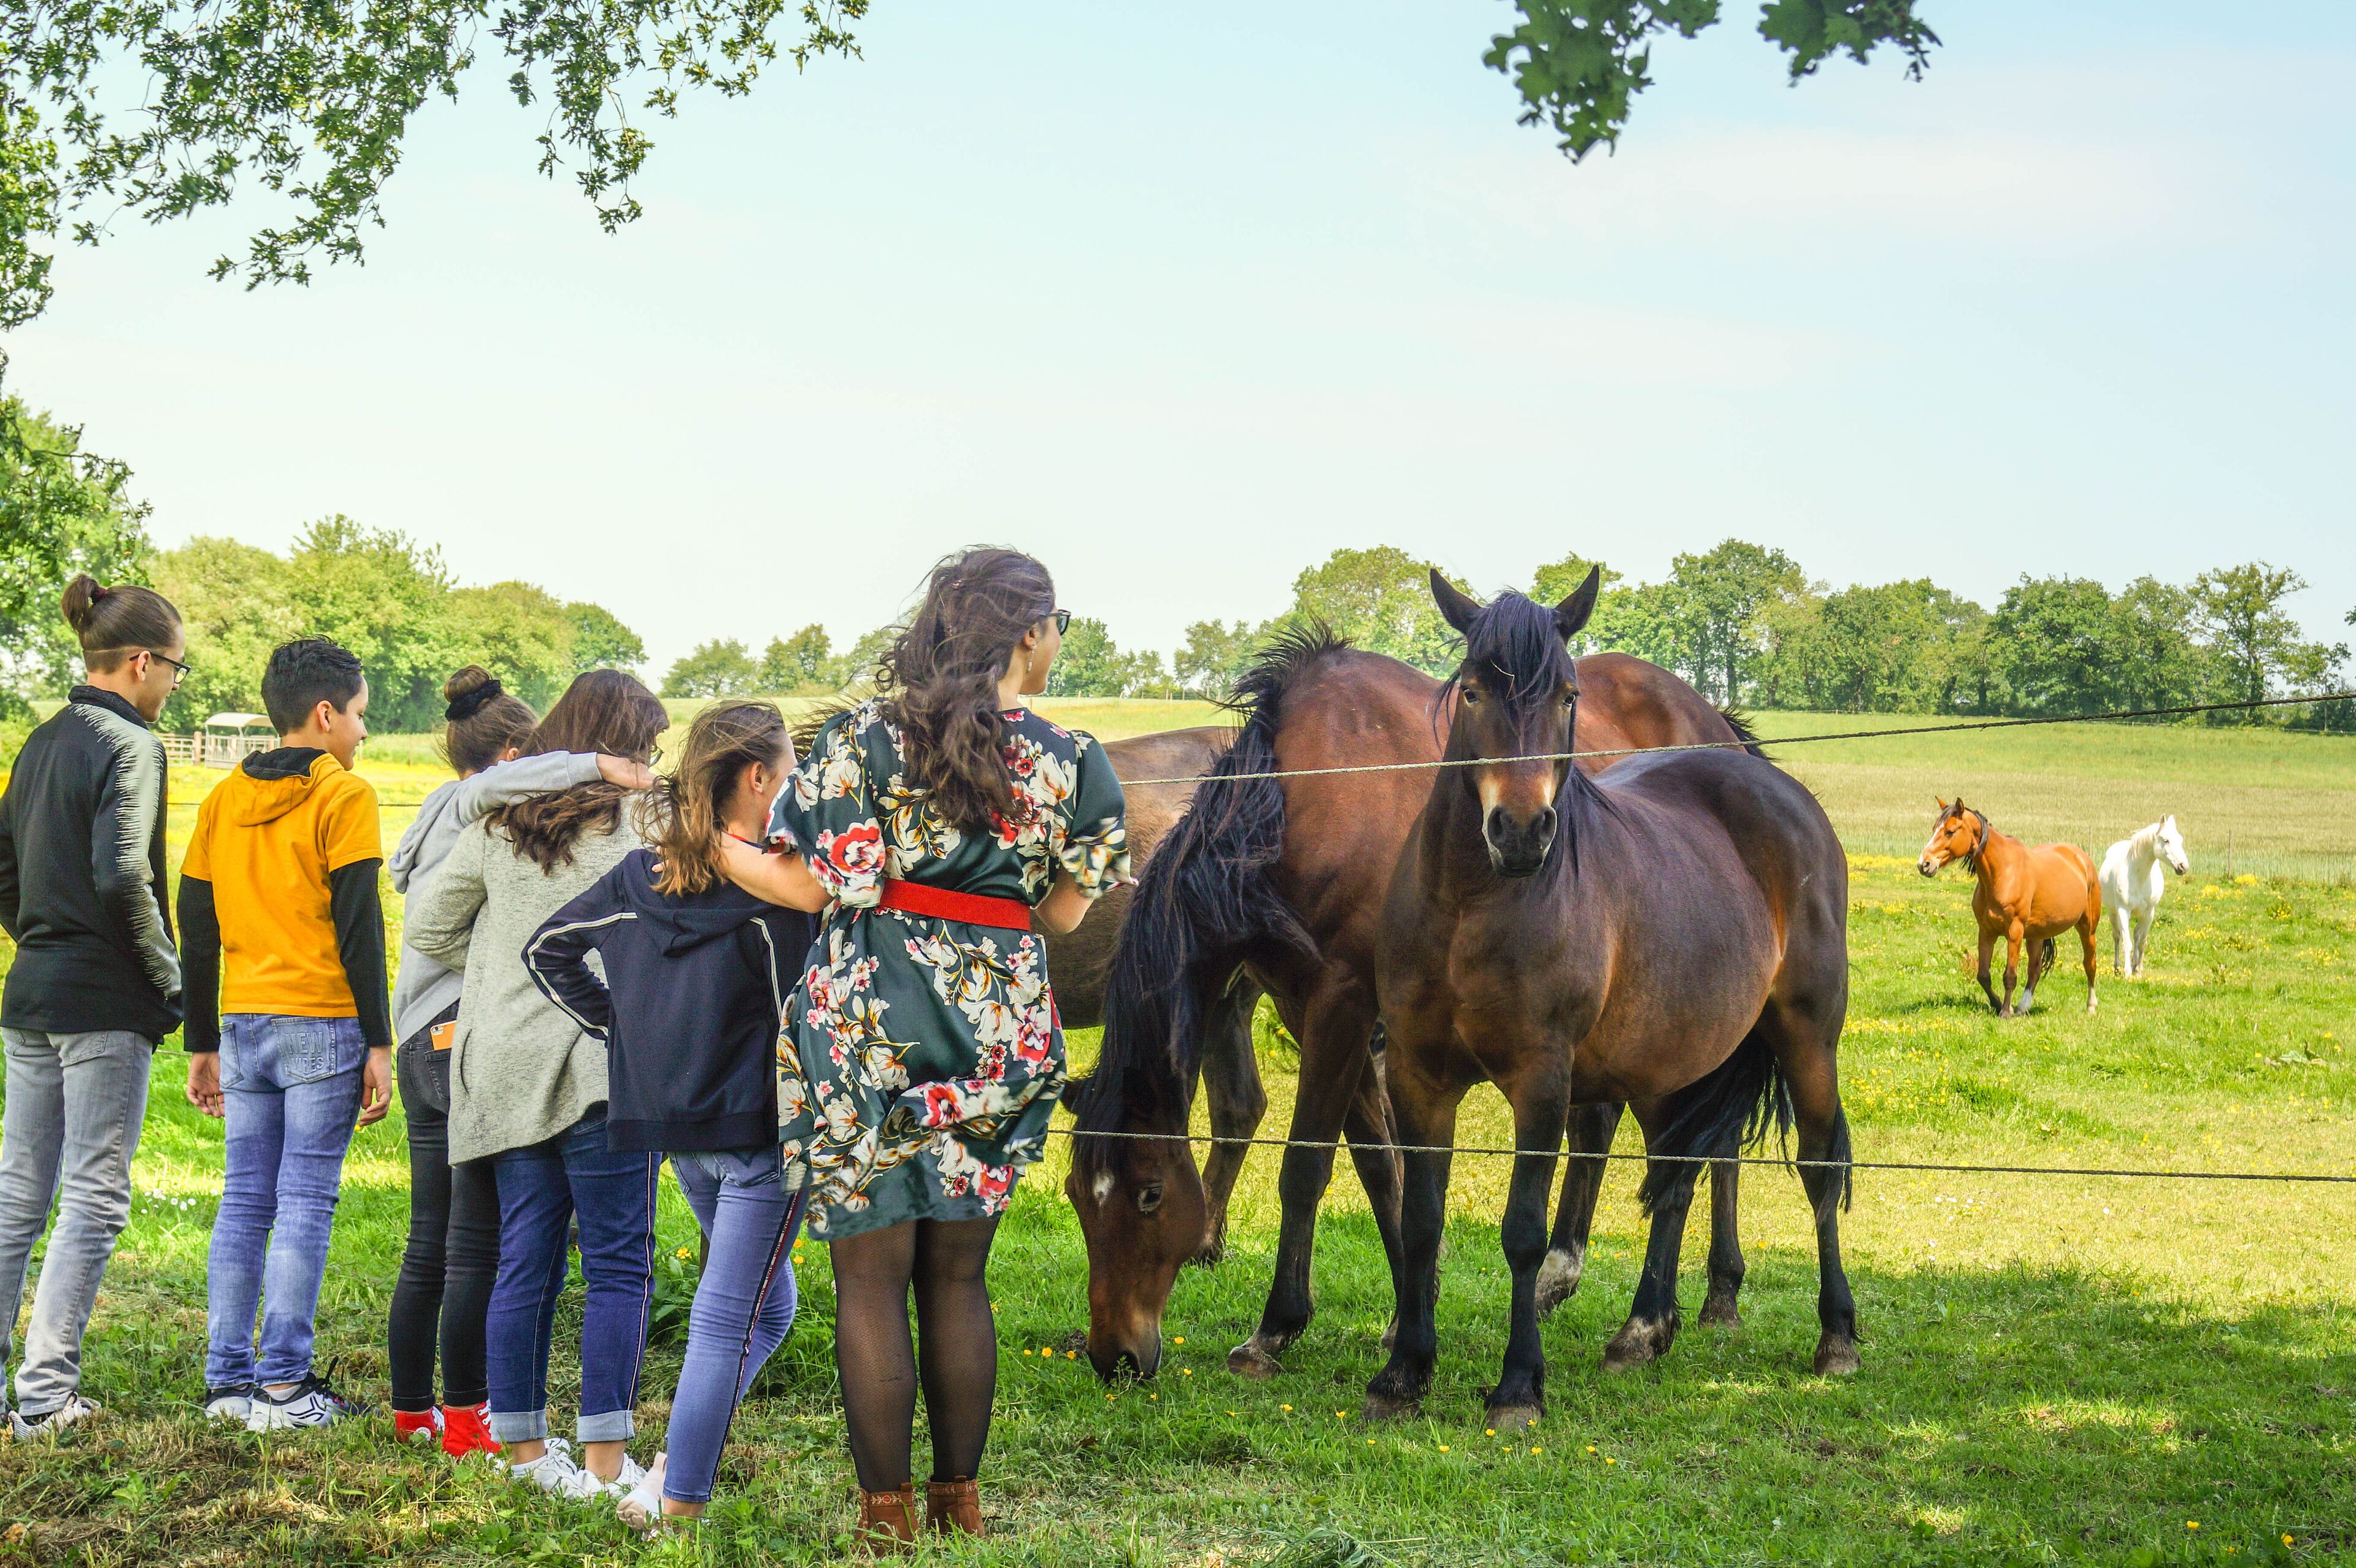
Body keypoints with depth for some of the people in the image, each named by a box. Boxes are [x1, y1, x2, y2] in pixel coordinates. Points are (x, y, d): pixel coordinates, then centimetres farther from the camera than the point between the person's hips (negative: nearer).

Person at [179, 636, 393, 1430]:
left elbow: (197, 931, 15)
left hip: (243, 1026, 6)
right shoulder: (343, 796, -5)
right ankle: (283, 1385, -2)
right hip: (321, 1022, -6)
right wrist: (379, 1044, -8)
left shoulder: (223, 800, 13)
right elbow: (359, 927, -10)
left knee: (245, 1202, 10)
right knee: (305, 1203, -3)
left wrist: (203, 1045, 20)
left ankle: (227, 1378, 11)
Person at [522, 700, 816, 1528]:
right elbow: (801, 1015, -13)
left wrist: (616, 1024, 14)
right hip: (759, 1130, -7)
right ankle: (679, 1497, -2)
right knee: (731, 1319, -1)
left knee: (765, 1304, 22)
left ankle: (677, 1467, 14)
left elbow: (547, 948, 14)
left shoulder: (639, 873, 4)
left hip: (676, 1128, 7)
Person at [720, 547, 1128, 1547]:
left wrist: (712, 846, 8)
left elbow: (814, 886, -7)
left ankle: (887, 1512, 6)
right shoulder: (1071, 762, -1)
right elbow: (1063, 913, 6)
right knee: (958, 1274, 13)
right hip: (1000, 1029, 2)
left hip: (871, 1019, -2)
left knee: (872, 1275, 3)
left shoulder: (865, 737, -6)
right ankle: (959, 1501, 19)